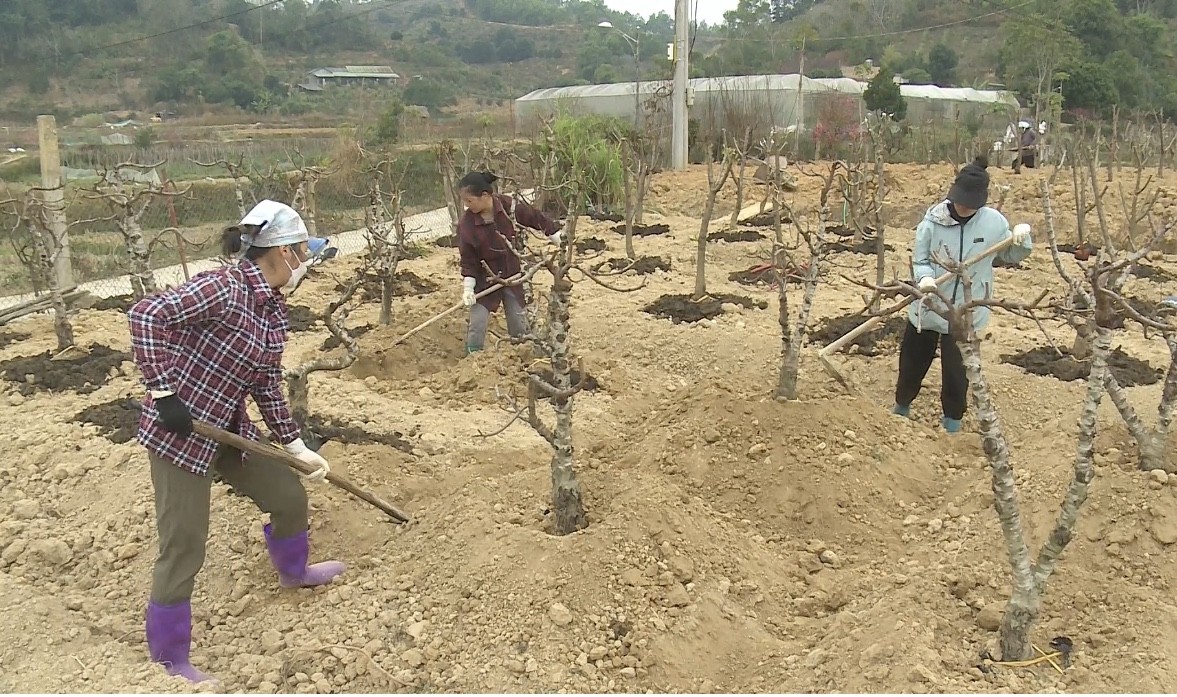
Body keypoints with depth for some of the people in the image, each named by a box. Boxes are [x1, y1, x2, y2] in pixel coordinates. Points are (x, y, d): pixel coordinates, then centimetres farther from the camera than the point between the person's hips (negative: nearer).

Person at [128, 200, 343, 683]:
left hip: (230, 430, 8)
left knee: (289, 495, 18)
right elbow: (146, 315, -29)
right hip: (179, 433, -8)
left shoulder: (275, 311, 4)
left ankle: (293, 572, 49)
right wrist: (163, 391, -29)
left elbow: (268, 385, 9)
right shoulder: (224, 289, -22)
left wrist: (296, 446, 9)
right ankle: (168, 660, 20)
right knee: (184, 548, -1)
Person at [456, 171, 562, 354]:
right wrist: (468, 287, -18)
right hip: (485, 279, -1)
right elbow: (467, 259, -10)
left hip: (513, 275, 1)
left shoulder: (509, 206, -18)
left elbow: (537, 219, -3)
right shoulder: (466, 224, -18)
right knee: (477, 323, -5)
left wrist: (560, 241, 3)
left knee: (519, 322, 10)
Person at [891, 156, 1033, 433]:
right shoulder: (934, 219, -13)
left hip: (966, 312, 0)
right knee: (912, 361, 17)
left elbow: (1011, 257, 6)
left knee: (957, 370, 8)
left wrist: (1021, 237, -14)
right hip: (928, 306, 0)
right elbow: (919, 260, -5)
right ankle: (901, 407, 42)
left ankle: (952, 420, 30)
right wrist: (924, 277, -27)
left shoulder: (993, 221, -9)